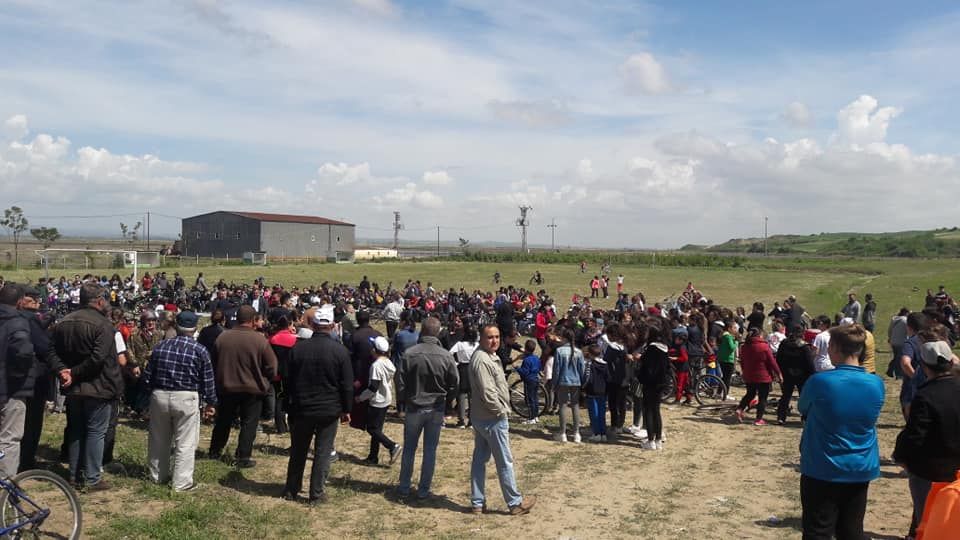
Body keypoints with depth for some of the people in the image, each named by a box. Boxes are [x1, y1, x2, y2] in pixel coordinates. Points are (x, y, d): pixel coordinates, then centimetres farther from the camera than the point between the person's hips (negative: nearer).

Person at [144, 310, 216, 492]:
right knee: (185, 443, 3)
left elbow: (147, 376, 8)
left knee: (159, 440, 17)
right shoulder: (200, 350, -7)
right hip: (186, 398, -4)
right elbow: (208, 381, -4)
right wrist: (210, 403, 6)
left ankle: (157, 476, 31)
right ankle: (181, 482, 6)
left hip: (159, 396, 4)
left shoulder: (161, 346, 3)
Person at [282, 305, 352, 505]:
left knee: (298, 451, 16)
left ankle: (291, 490, 26)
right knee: (322, 453, 6)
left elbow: (288, 380, 4)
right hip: (329, 411, -2)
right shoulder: (340, 351, -11)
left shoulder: (298, 348, -4)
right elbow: (347, 385, -8)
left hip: (301, 408, 2)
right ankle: (316, 494, 10)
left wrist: (290, 405, 14)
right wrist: (346, 410, 3)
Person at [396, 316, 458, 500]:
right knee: (430, 451, 11)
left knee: (409, 449, 16)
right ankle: (423, 490, 17)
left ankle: (404, 487, 25)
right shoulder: (446, 356, -13)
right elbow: (454, 384, -3)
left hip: (414, 408, 0)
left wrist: (409, 398, 9)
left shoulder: (409, 354, -16)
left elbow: (400, 384, -11)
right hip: (436, 409, 0)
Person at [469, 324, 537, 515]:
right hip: (493, 419, -10)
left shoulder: (489, 357, 12)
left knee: (480, 459, 13)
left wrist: (502, 410, 11)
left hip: (480, 417, 10)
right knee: (505, 462, 2)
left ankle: (477, 502, 21)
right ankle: (515, 503, 13)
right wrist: (502, 411, -15)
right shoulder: (482, 360, -21)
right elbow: (487, 393, -26)